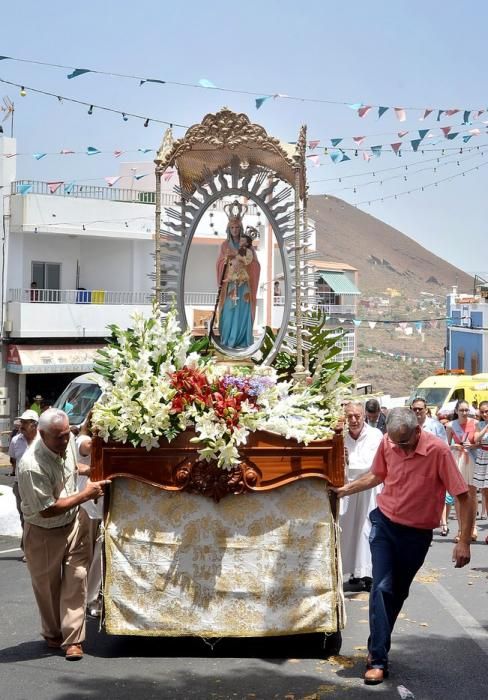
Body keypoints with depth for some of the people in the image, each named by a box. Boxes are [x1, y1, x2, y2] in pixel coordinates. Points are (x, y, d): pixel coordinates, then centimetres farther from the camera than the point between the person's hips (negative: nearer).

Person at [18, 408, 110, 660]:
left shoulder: (68, 441, -10)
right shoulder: (32, 466, -32)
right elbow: (48, 510, -27)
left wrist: (88, 470, -1)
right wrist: (86, 494, -23)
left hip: (74, 522, 5)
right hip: (44, 533, -5)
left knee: (76, 579, -2)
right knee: (48, 587, 12)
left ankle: (73, 639, 3)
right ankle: (52, 635, 33)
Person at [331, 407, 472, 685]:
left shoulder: (438, 450, -23)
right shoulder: (387, 443, -10)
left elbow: (464, 497, -20)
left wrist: (464, 541, -23)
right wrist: (345, 489, 8)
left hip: (417, 534, -2)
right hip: (384, 523, 2)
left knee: (398, 593, 12)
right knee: (382, 588, -9)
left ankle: (379, 648, 30)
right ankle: (378, 659, -6)